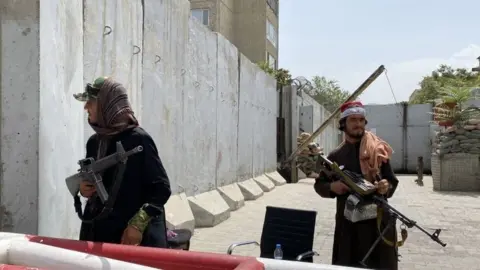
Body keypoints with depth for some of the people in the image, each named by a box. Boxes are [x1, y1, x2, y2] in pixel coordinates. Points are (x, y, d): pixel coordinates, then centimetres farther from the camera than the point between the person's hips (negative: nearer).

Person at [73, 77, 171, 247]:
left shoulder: (138, 139, -11)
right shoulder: (94, 142, 8)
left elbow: (162, 188, -12)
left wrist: (138, 224, -18)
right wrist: (83, 188, -1)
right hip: (97, 233, 6)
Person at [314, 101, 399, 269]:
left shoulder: (378, 150, 3)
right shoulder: (335, 156, 5)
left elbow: (392, 181, 6)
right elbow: (319, 185, 12)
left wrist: (387, 187, -16)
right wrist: (332, 187, -9)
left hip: (378, 219, -1)